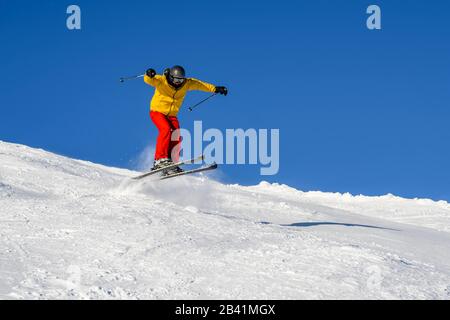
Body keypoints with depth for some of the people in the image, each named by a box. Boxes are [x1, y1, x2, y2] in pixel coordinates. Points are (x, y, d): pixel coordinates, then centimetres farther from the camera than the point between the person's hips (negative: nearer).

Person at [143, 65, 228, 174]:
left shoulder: (187, 83, -3)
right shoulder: (161, 81, -17)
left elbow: (200, 85, 10)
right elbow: (149, 80, -33)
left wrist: (215, 89, 11)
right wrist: (149, 75, -57)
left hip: (172, 115, 5)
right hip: (157, 111, -5)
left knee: (176, 137, -13)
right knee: (166, 129, -29)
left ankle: (171, 165, -10)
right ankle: (160, 159, -30)